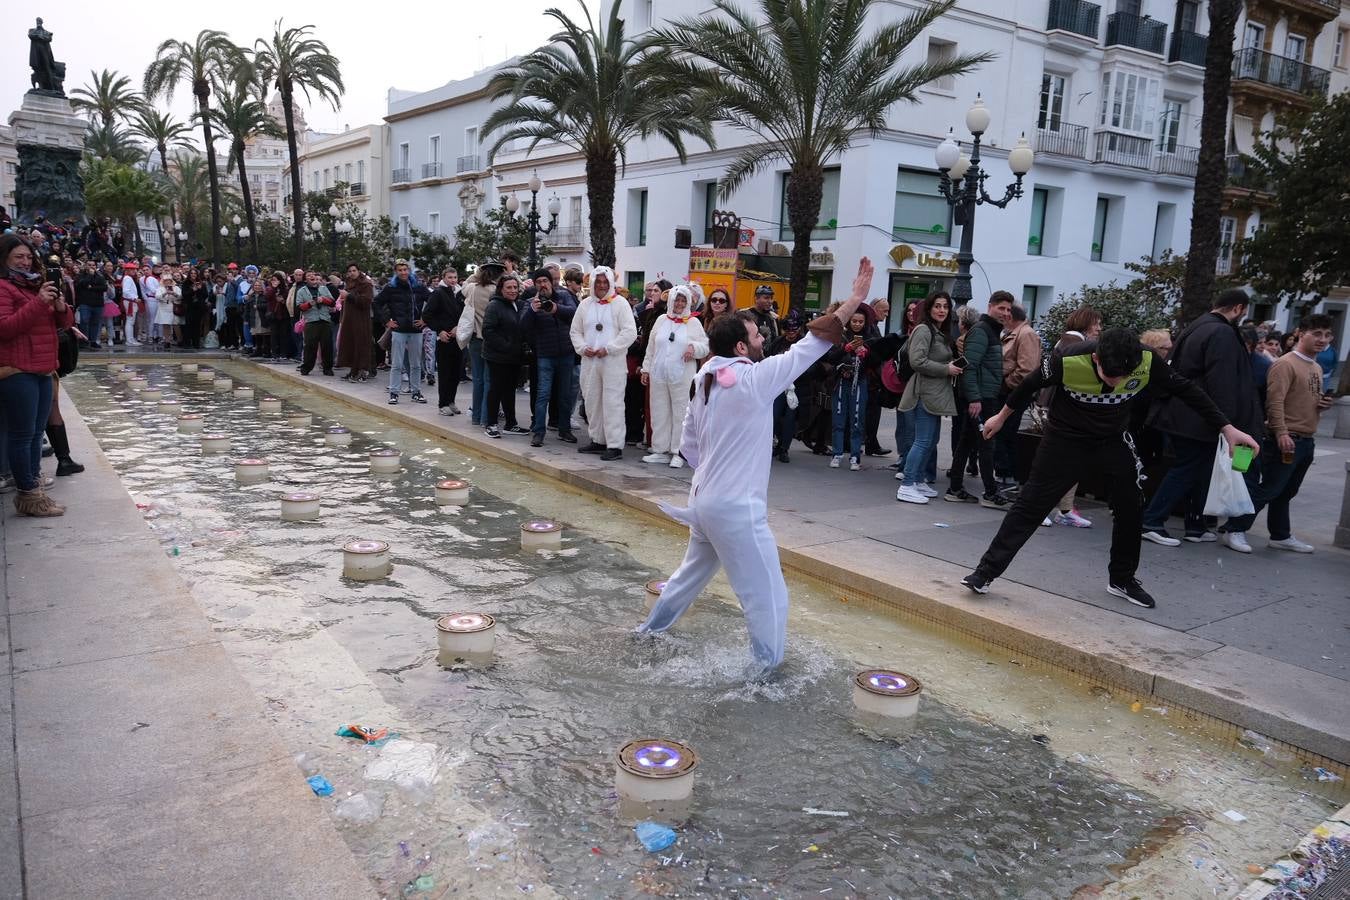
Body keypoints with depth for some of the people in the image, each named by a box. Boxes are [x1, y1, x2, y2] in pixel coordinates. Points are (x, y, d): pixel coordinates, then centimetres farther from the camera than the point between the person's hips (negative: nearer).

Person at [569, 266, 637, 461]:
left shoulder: (620, 303, -2)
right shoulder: (585, 304, 13)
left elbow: (630, 332, -10)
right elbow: (575, 331, 16)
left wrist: (608, 349, -14)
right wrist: (583, 347, -3)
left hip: (613, 361, -6)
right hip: (589, 361, 6)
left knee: (612, 403, -7)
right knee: (592, 401, 11)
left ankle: (615, 445, -5)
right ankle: (598, 440, 23)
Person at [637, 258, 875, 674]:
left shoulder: (705, 382, 5)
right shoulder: (753, 379, -18)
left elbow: (688, 444, 13)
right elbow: (810, 347, -18)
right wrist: (855, 299, -16)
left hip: (704, 498, 9)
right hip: (737, 507, -9)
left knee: (695, 570, 30)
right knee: (768, 596, 3)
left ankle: (653, 627, 45)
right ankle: (767, 669, 10)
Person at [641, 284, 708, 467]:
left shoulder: (693, 322, 2)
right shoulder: (662, 320, 11)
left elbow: (705, 347, 2)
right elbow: (651, 347, 15)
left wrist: (694, 347, -19)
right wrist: (646, 369, 12)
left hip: (681, 376, -4)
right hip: (658, 375, 4)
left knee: (680, 413, -2)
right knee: (659, 412, 7)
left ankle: (677, 452, 4)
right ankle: (660, 450, 16)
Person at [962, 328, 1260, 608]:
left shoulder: (1147, 362, -23)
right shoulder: (1068, 361, -30)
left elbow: (1186, 389, -7)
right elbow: (1031, 384, -11)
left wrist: (1226, 429, -7)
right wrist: (1001, 417, 3)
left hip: (1113, 443, 4)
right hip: (1065, 440, -3)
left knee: (1132, 509, 7)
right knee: (1031, 505, -6)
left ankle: (1121, 579, 26)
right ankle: (987, 570, -1)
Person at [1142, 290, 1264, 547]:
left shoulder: (1196, 328, 15)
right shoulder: (1223, 334, -15)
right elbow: (1222, 383, -23)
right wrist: (1226, 422, -21)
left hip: (1181, 415, 10)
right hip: (1199, 419, -10)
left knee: (1197, 470, 16)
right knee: (1186, 471, -3)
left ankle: (1196, 527, 22)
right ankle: (1151, 522, -3)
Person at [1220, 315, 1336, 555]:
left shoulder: (1317, 368, 17)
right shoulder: (1285, 364, -12)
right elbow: (1275, 402, -20)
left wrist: (1324, 403, 7)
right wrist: (1281, 434, -27)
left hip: (1307, 442, 8)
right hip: (1286, 440, -8)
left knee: (1286, 492, 15)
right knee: (1268, 489, -7)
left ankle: (1281, 536, 23)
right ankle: (1234, 530, -2)